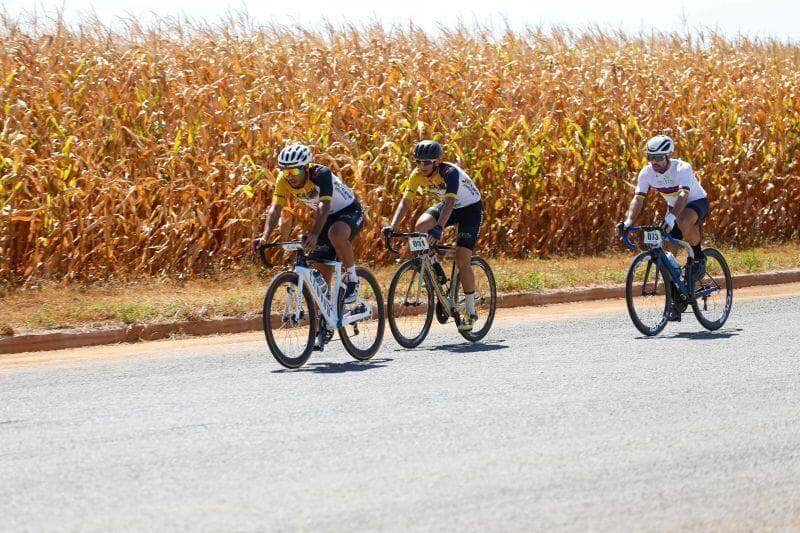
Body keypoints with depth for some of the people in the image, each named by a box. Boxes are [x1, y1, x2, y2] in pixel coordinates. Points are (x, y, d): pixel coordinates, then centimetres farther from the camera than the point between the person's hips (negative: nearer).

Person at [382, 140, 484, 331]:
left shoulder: (450, 172, -33)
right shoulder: (417, 175, -16)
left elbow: (449, 202, -46)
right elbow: (405, 202, -20)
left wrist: (439, 228, -61)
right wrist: (392, 227, -35)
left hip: (470, 208, -6)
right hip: (446, 205, 6)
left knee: (462, 260, -17)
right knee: (421, 226, -24)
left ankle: (471, 311, -3)